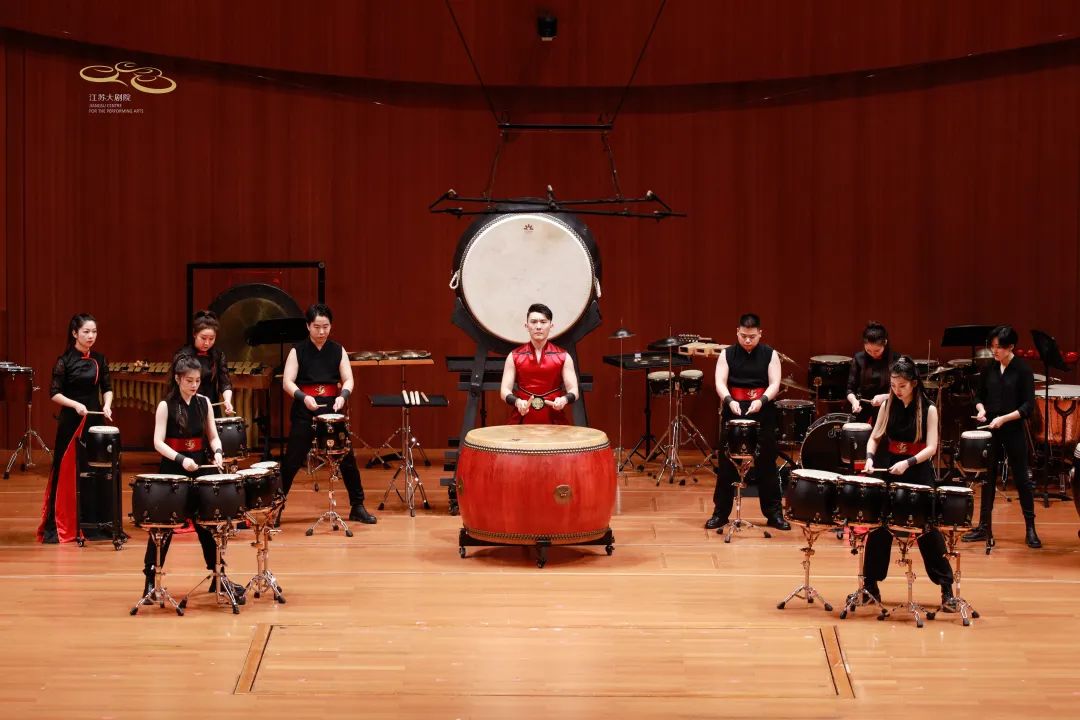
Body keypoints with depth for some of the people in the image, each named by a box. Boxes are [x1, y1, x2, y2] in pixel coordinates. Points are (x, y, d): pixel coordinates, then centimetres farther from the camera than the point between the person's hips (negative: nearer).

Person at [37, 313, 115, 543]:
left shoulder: (100, 360, 7)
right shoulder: (65, 361, -6)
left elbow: (106, 388, 11)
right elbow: (54, 393, -8)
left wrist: (107, 405, -8)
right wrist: (75, 404, -22)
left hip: (94, 420, 4)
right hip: (71, 421, -4)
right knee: (65, 472, -3)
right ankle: (54, 527, 3)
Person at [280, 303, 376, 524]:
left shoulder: (338, 351, 5)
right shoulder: (297, 352, -1)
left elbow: (348, 380, -2)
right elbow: (287, 383, -9)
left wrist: (343, 396, -24)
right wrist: (303, 397, -28)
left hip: (332, 410, 2)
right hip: (304, 412, -2)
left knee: (347, 459, 2)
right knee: (292, 461, 1)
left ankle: (358, 507, 12)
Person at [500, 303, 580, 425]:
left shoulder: (563, 357, 6)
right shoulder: (514, 357, 7)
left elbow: (573, 390, 3)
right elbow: (505, 390, 3)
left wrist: (564, 399, -20)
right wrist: (517, 401, -19)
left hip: (554, 421, 0)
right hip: (522, 421, 0)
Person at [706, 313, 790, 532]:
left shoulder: (770, 355, 2)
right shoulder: (727, 355, 2)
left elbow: (774, 384, -6)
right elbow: (720, 383, -7)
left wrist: (762, 400, -25)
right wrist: (729, 400, -26)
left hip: (763, 414, 0)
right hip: (733, 413, 0)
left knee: (766, 464, 4)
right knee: (727, 464, 3)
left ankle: (774, 513, 11)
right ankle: (720, 513, 11)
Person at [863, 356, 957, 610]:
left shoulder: (928, 410, -8)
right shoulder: (888, 405, 2)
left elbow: (931, 448, -15)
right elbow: (875, 437, 7)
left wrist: (908, 463, -29)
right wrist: (870, 457, -13)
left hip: (918, 475, -3)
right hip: (887, 472, 3)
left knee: (928, 530, -3)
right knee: (879, 528, 6)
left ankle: (947, 589, 4)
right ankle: (871, 585, 16)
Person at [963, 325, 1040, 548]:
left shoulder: (1022, 370, -8)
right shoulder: (989, 369, 5)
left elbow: (1028, 406, -10)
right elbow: (980, 395, 15)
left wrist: (1004, 418, -20)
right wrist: (981, 409, -6)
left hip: (1013, 431, -4)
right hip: (990, 430, 4)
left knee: (1021, 478, 1)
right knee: (988, 478, 8)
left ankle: (1030, 529, 8)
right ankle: (984, 527, 16)